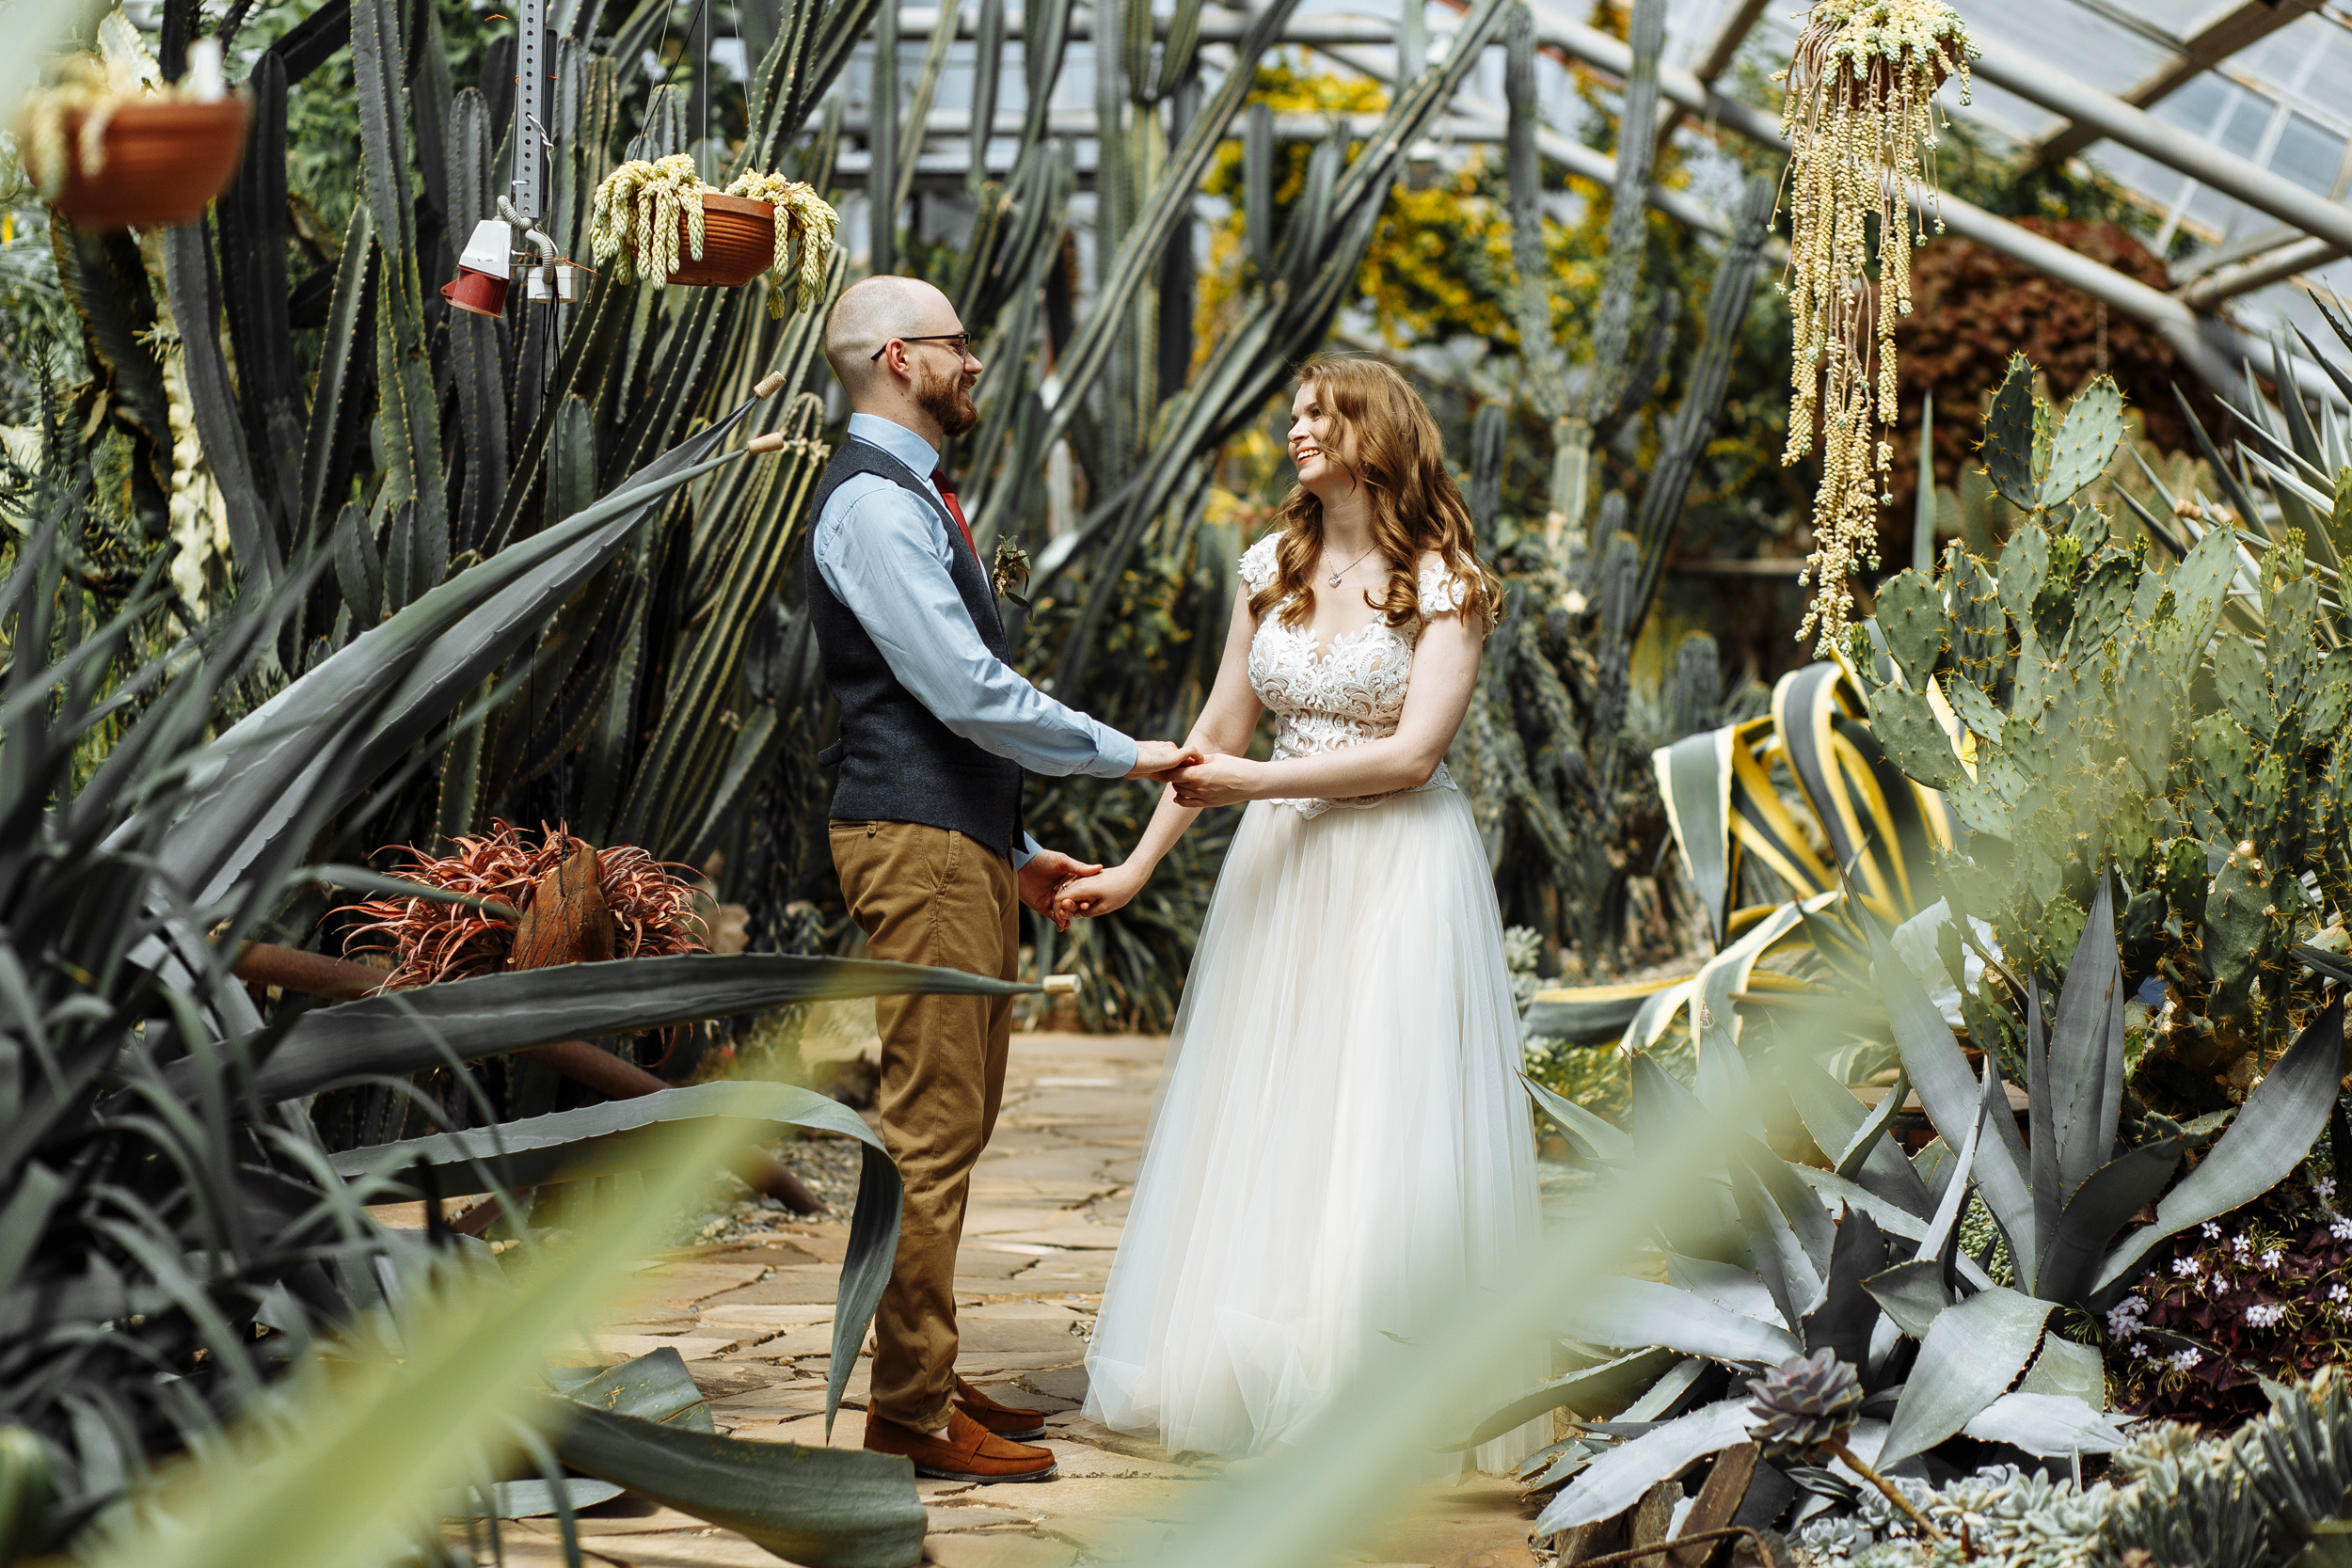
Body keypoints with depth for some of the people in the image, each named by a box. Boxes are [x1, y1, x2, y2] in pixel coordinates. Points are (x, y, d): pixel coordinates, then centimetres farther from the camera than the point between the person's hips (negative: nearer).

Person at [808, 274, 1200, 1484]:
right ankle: (909, 1409, -3)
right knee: (930, 1128, -8)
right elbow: (965, 689, -20)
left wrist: (1013, 854, 23)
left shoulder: (916, 497, 20)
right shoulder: (871, 502, -13)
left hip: (962, 844, 11)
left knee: (958, 1121, 13)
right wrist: (1124, 756, -11)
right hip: (916, 845, -11)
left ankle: (928, 1380, 20)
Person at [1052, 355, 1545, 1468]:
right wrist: (1138, 866, 10)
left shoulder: (1444, 583, -6)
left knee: (1380, 1124, -4)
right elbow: (1218, 737, 13)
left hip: (1397, 874, -5)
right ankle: (1253, 1373, 14)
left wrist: (1259, 783, -17)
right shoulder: (1271, 569, 9)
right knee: (1261, 1121, 6)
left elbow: (1412, 753, -14)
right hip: (1281, 872, 5)